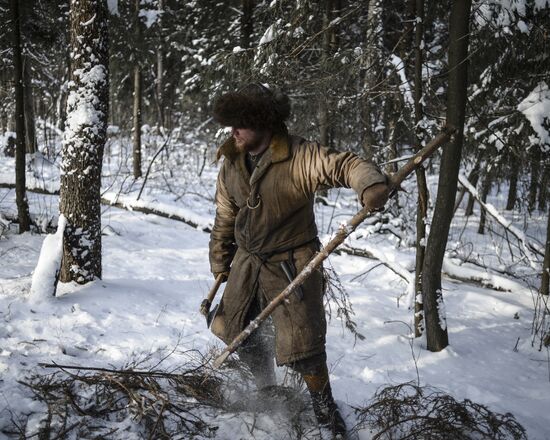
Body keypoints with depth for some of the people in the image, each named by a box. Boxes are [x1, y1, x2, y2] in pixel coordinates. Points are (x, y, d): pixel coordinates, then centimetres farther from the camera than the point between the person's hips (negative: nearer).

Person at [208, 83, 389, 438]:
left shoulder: (300, 157, -21)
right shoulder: (231, 165, -1)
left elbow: (345, 165, -31)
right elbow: (225, 219, 9)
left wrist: (371, 183, -54)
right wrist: (220, 264, 16)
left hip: (291, 265, -6)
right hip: (247, 262, 7)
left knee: (301, 346, -4)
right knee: (235, 330, 19)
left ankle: (326, 411, 23)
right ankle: (266, 389, 46)